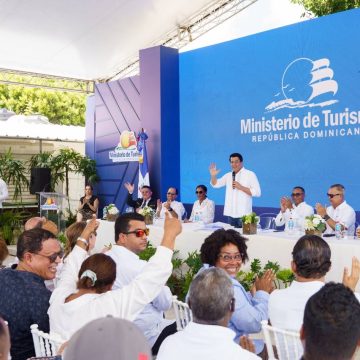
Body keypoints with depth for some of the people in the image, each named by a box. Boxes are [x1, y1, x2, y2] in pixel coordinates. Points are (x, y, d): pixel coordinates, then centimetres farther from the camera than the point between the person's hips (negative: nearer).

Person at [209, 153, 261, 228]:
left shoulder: (250, 174, -3)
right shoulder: (228, 175, 12)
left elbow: (257, 192, -9)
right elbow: (215, 184, 12)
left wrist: (241, 187, -15)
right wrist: (213, 176, -8)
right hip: (230, 213, 5)